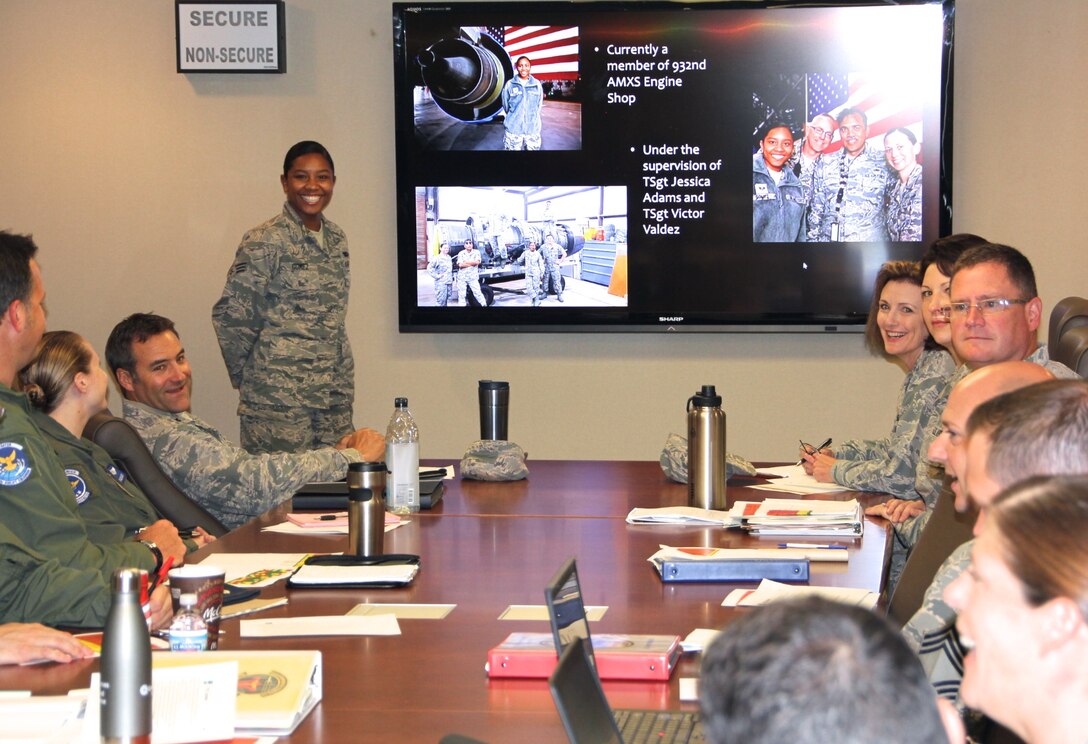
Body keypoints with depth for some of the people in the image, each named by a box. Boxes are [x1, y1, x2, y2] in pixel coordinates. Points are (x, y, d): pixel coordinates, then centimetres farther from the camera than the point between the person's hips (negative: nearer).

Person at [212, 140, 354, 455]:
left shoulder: (336, 238, 13)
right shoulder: (266, 241, -9)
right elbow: (230, 315, -8)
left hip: (335, 394, 7)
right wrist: (245, 376, 0)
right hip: (279, 399, -7)